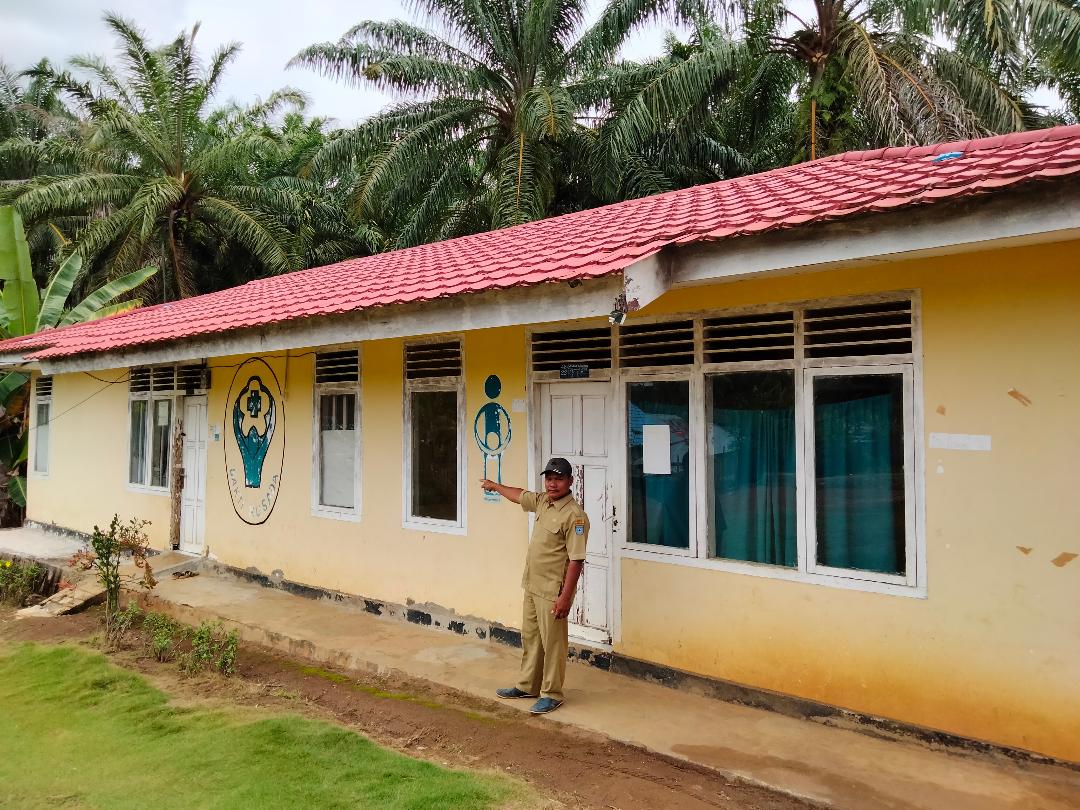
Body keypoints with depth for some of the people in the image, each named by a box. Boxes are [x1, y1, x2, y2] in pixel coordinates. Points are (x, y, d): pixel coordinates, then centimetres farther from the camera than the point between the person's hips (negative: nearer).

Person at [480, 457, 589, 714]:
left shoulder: (575, 515, -20)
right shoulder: (542, 501, 5)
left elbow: (576, 560, -22)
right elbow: (520, 495, 27)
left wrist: (565, 596, -24)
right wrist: (495, 486, 42)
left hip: (552, 591, -8)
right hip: (532, 586, 9)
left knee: (552, 643, 5)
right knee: (530, 638, 19)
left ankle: (551, 694, 19)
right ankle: (528, 686, 34)